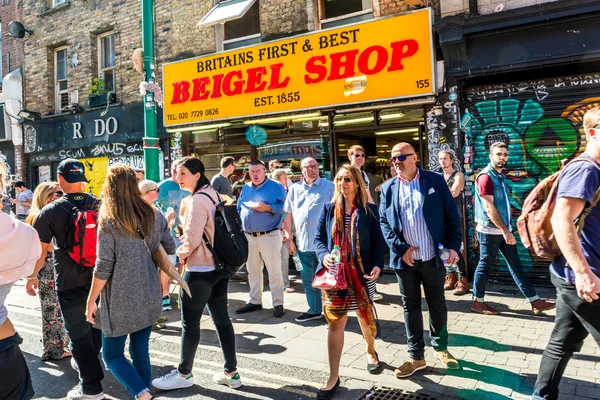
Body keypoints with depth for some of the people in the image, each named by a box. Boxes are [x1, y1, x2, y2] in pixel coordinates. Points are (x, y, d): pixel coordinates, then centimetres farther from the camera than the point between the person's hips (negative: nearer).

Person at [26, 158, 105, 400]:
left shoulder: (51, 211, -11)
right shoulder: (100, 205, -2)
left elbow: (40, 250, -5)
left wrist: (32, 276, 11)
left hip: (70, 284, -4)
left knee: (79, 334, 7)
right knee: (95, 327, 22)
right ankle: (88, 363, 42)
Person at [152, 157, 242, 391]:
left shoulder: (198, 199, -17)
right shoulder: (214, 195, 10)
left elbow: (192, 240, -19)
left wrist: (180, 254, 1)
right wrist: (186, 250, 15)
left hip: (200, 270, -9)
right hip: (219, 266, 9)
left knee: (189, 322, 5)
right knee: (221, 319, 13)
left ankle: (184, 374, 20)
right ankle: (231, 372, 21)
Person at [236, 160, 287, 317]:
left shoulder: (276, 186, -4)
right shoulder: (246, 188, 14)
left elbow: (284, 207, -13)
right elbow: (239, 208, 15)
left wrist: (267, 208, -24)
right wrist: (239, 229, 5)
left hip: (269, 235, -6)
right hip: (249, 236, 6)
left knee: (274, 271, 0)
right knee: (252, 271, 15)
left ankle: (278, 303, 10)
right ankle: (255, 301, 28)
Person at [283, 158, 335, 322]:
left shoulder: (329, 186, -2)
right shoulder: (295, 189, 10)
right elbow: (288, 215, 12)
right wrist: (289, 239, 7)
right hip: (303, 243, 5)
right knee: (308, 280, 15)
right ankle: (314, 310, 31)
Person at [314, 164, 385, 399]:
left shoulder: (369, 210, 1)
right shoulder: (328, 208, 3)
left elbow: (378, 242, 0)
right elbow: (318, 238, 4)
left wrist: (377, 266, -15)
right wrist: (324, 255, -15)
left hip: (361, 273, 0)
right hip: (334, 273, 0)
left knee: (366, 316, 16)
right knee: (335, 323, 1)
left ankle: (371, 352, 46)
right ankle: (333, 377, 9)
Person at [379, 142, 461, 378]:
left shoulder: (435, 181, -1)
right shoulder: (388, 188, 4)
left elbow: (452, 215, 0)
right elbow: (383, 222, 2)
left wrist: (453, 246, -8)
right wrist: (400, 248, -9)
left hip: (433, 257, -1)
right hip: (404, 258, 1)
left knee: (437, 304, 14)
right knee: (410, 306, 10)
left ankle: (440, 347, 35)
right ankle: (416, 356, 22)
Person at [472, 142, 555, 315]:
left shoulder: (500, 176, 13)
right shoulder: (485, 176, -15)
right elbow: (489, 208, -21)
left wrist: (507, 229, 14)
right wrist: (505, 231, -22)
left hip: (503, 229, 9)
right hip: (490, 231, -8)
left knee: (515, 265, 10)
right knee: (485, 265, 2)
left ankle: (535, 301, 15)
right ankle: (477, 302, 14)